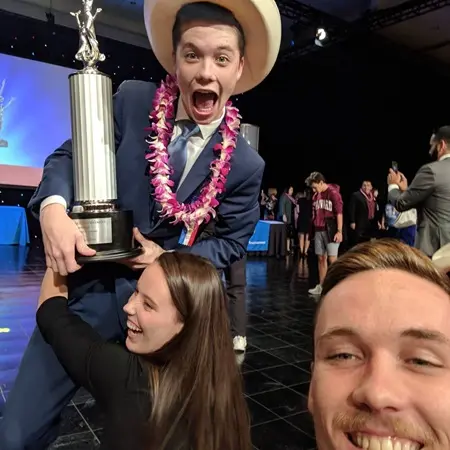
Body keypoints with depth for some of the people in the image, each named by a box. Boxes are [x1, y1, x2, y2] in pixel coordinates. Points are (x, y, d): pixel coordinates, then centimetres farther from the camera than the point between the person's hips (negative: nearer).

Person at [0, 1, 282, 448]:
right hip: (88, 287, 1)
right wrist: (53, 209, -22)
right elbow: (69, 155, -1)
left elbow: (231, 242, 2)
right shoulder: (132, 101, -8)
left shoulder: (245, 164, -9)